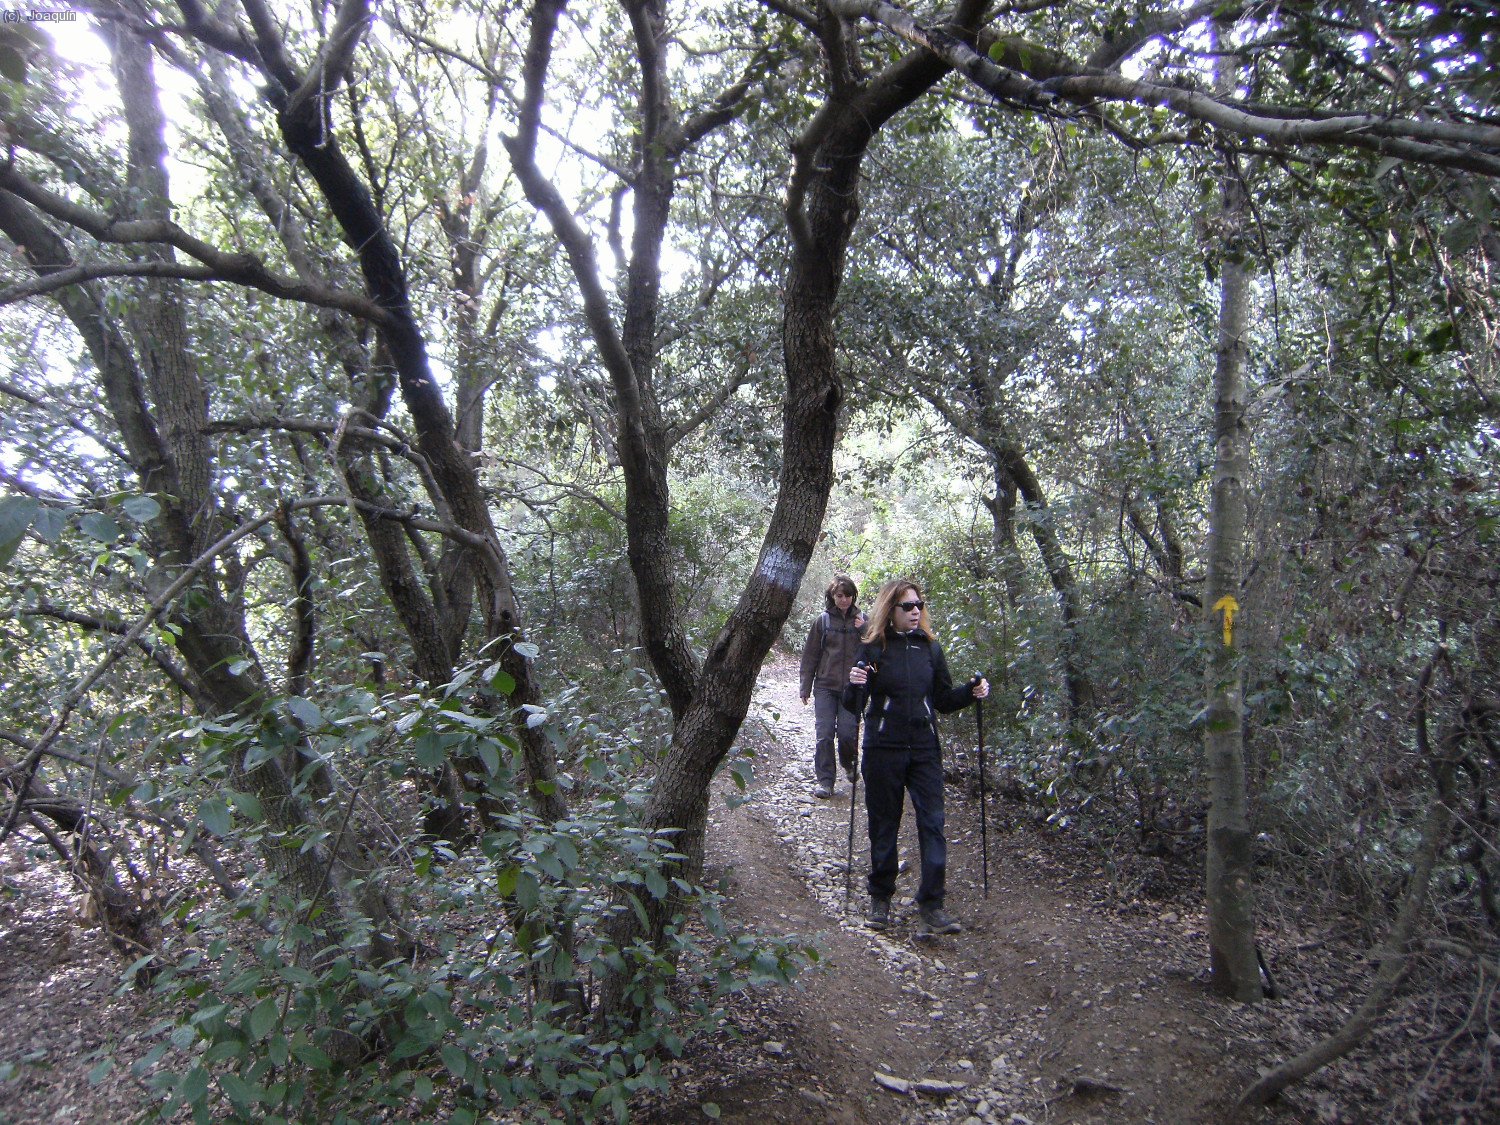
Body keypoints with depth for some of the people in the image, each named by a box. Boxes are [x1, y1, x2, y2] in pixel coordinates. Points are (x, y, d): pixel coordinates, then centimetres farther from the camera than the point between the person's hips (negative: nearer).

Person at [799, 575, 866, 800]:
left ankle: (849, 764, 29)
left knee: (848, 732, -2)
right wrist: (805, 688, 4)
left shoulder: (862, 620, 6)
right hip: (825, 687, 0)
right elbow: (810, 655, 5)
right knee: (823, 734, -3)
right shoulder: (822, 620, 3)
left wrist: (865, 630, -12)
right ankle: (824, 781, 5)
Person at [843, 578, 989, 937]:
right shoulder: (873, 649, -3)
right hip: (884, 750, -2)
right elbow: (853, 706, -4)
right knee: (884, 825, 8)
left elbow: (944, 700, 12)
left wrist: (971, 691, -5)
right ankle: (881, 899, 25)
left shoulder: (930, 647, 6)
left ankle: (931, 906, 2)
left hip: (925, 749, 2)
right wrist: (855, 686, -24)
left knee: (932, 824, -4)